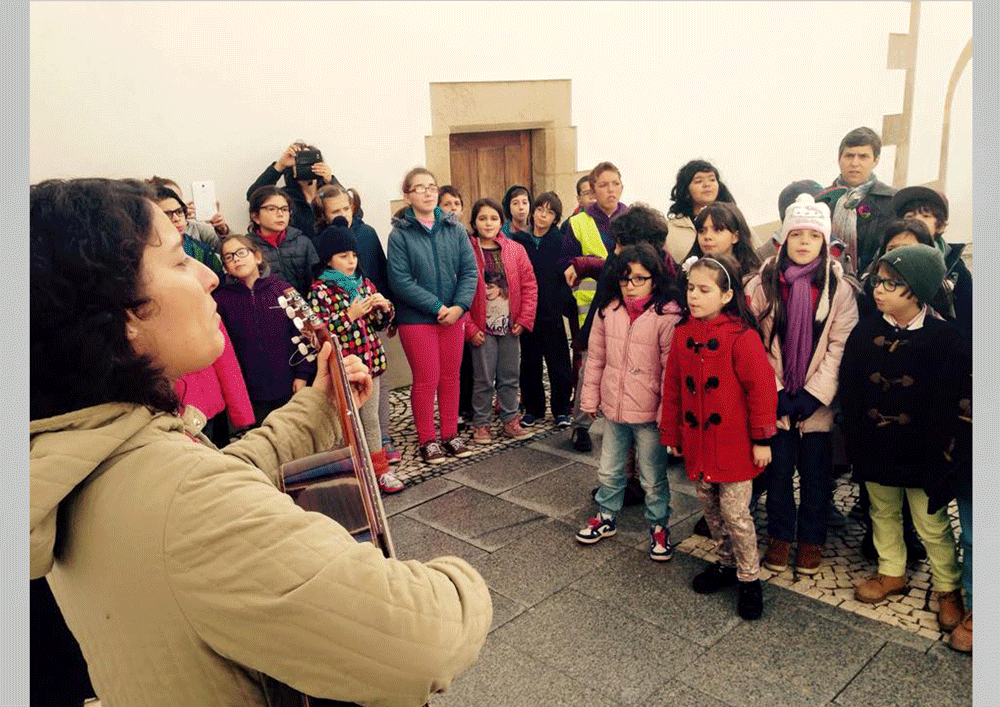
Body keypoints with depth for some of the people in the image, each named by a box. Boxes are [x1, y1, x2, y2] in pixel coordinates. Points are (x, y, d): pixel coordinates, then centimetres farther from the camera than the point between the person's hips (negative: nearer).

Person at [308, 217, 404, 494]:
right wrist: (350, 314, -23)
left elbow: (380, 323, 14)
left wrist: (385, 308, -7)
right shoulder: (321, 291, -8)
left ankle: (379, 470, 24)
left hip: (369, 361, 5)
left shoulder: (365, 283, 8)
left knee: (371, 418, 14)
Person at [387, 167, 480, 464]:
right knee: (426, 379, 2)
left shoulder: (455, 229, 2)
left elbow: (470, 270, -1)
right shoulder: (400, 234, -8)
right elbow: (400, 280, -14)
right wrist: (436, 307, -17)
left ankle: (451, 434, 27)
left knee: (450, 376, 13)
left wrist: (459, 306, -15)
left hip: (453, 316, 4)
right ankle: (427, 440, 18)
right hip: (416, 319, -4)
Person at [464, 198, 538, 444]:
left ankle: (510, 420, 25)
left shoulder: (516, 249, 4)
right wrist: (470, 328, -9)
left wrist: (524, 319, -3)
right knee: (483, 379, 4)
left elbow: (529, 285, 5)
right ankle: (481, 424, 18)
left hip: (510, 325, 3)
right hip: (482, 328, -3)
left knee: (510, 377, 11)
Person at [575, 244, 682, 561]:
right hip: (614, 408, 5)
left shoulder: (667, 316, -15)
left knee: (653, 477, 11)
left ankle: (659, 526, 32)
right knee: (609, 470, 20)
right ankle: (606, 516, 41)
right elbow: (595, 358, 8)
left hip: (649, 414, -5)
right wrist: (590, 398, 10)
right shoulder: (607, 310, 0)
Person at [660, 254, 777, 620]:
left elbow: (762, 388, -14)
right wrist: (671, 432, 11)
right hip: (697, 440, 6)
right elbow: (673, 386, 8)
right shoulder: (683, 333, 2)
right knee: (709, 506, 18)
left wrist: (762, 438, -11)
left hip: (734, 443, -6)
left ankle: (749, 578, 22)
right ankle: (727, 563, 38)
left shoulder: (741, 336, -16)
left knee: (735, 512, 2)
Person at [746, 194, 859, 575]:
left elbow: (839, 347, -7)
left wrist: (813, 396, -13)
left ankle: (811, 539, 28)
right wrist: (776, 394, -10)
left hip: (817, 401, 0)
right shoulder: (762, 284, -3)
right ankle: (780, 536, 28)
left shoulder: (839, 287, -4)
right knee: (778, 470, 9)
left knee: (815, 473, 10)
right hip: (774, 401, 0)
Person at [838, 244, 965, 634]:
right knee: (883, 513, 20)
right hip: (874, 448, 4)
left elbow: (946, 402, -10)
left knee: (932, 524, 9)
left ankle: (948, 589, 30)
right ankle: (892, 573, 39)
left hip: (921, 453, -3)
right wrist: (856, 440, -4)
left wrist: (933, 450, -12)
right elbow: (849, 389, -1)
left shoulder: (944, 337, -11)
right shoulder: (865, 331, -2)